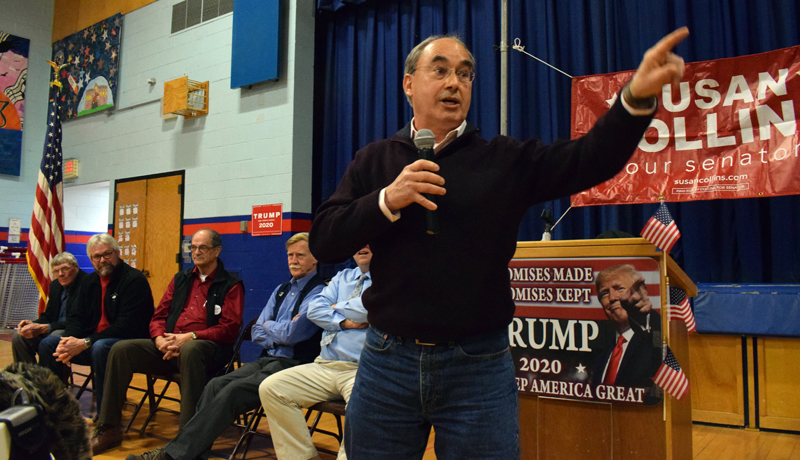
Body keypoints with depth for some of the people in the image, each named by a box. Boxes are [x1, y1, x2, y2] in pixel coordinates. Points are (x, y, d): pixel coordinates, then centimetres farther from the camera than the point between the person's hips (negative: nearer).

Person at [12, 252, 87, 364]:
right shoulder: (55, 285, 12)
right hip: (56, 329, 9)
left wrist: (42, 328, -25)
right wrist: (33, 324, -6)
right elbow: (48, 315, 18)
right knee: (19, 336, -5)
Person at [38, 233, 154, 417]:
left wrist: (85, 343, -22)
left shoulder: (134, 279, -13)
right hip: (93, 339, 8)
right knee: (47, 344, -1)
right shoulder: (90, 282, 14)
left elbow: (127, 326, -21)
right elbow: (76, 317, 12)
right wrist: (69, 340, -12)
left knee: (100, 348, -37)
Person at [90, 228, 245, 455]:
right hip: (168, 347, 6)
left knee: (190, 350, -40)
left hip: (208, 348, -6)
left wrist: (189, 337, -18)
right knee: (121, 349, -12)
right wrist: (160, 339, -5)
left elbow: (229, 329, -8)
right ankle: (109, 429, -3)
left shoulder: (231, 285, 2)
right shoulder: (181, 279, 20)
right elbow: (158, 316, 19)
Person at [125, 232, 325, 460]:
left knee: (232, 391, -25)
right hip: (267, 360, 8)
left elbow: (292, 333, -19)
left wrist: (268, 326, 2)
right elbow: (256, 332, 16)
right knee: (216, 385, -16)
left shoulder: (318, 292, -7)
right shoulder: (282, 290, 20)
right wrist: (279, 336, -4)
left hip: (292, 366, -8)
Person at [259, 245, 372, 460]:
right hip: (324, 367, 7)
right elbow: (315, 309, 11)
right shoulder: (342, 277, 22)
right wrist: (344, 321, -6)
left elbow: (370, 307, -16)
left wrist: (338, 307, 3)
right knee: (270, 387, -8)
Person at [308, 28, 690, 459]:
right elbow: (322, 240, -2)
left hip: (480, 368, 0)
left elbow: (591, 157, -9)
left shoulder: (508, 160, 3)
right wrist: (386, 200, -17)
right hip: (387, 362, 1)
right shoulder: (373, 160, 5)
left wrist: (637, 95, -26)